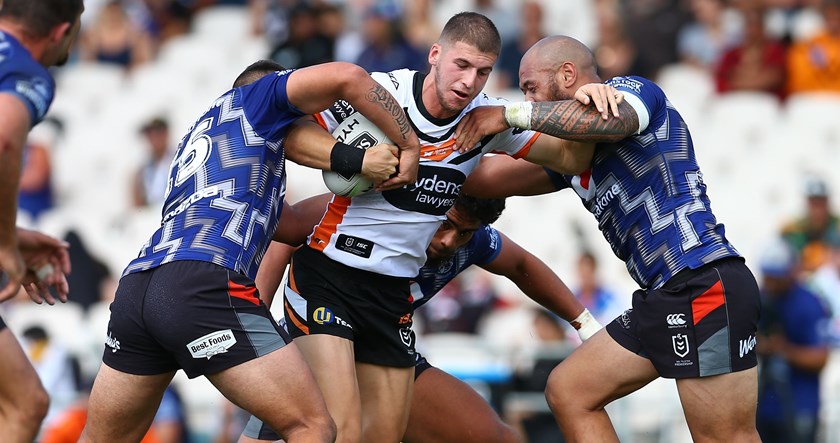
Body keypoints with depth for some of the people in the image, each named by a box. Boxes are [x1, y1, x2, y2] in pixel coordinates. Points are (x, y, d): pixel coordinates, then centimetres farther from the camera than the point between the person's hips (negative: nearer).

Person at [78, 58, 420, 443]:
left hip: (136, 284, 8)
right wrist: (409, 145, 10)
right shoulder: (255, 94, 18)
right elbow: (346, 77, 1)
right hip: (204, 285, -8)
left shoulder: (197, 135, 37)